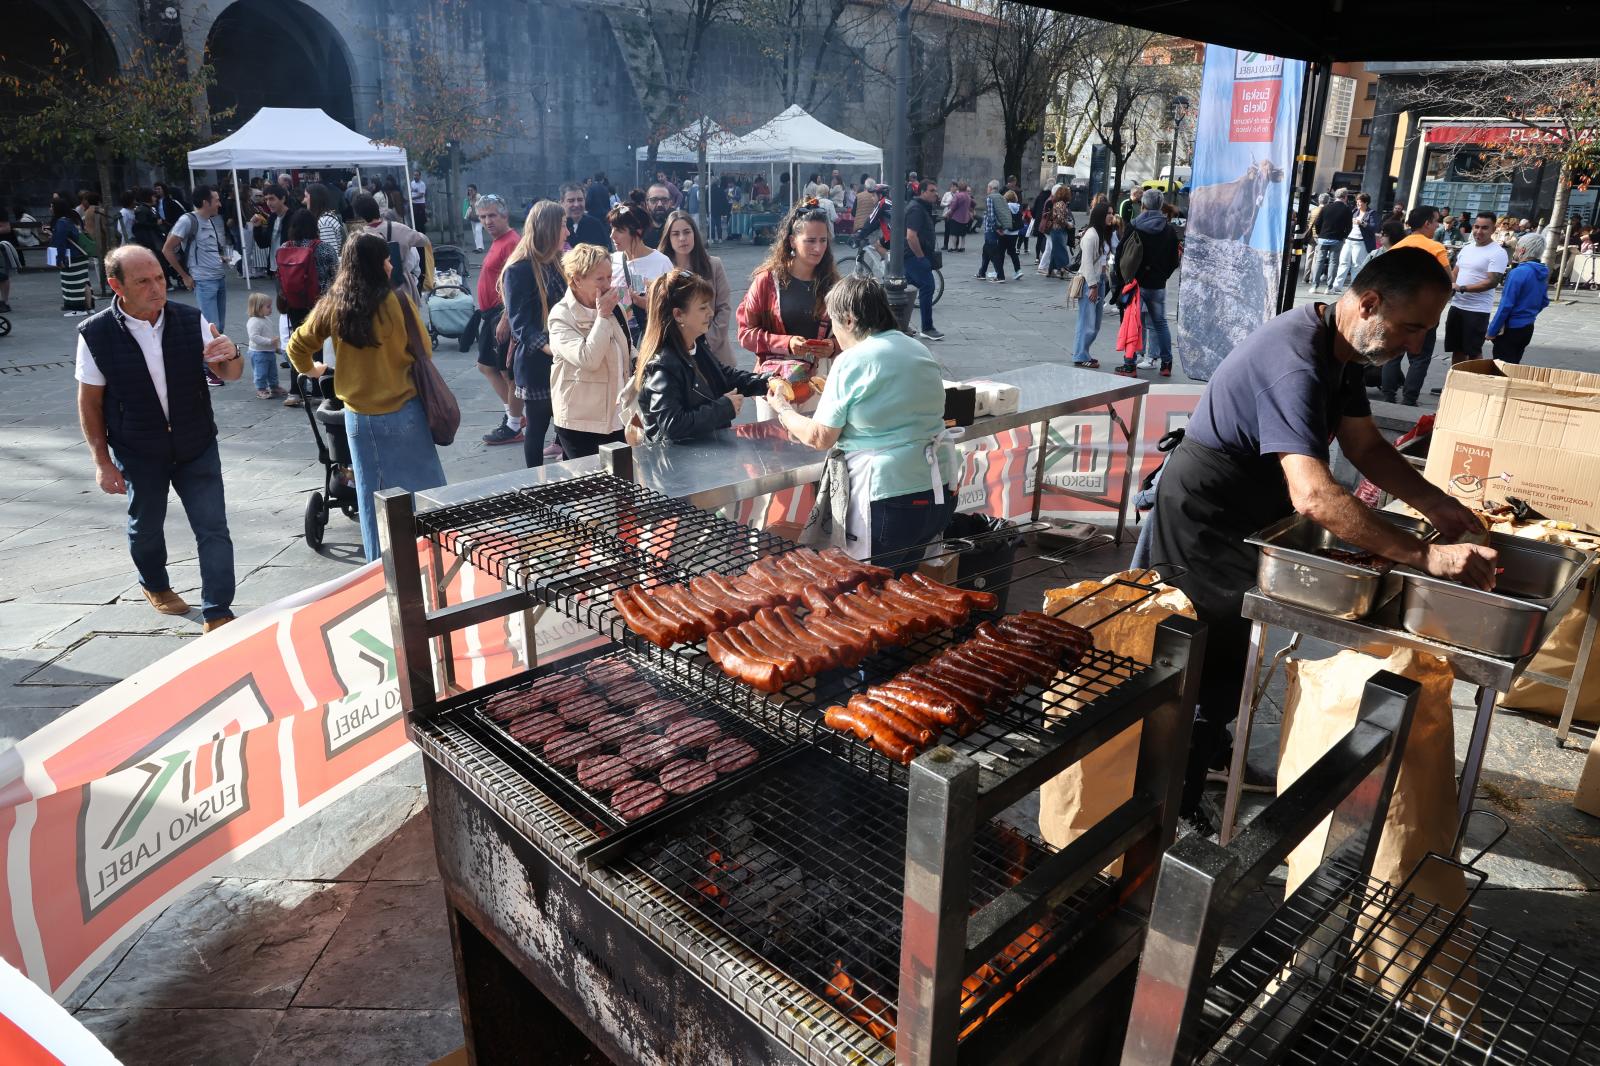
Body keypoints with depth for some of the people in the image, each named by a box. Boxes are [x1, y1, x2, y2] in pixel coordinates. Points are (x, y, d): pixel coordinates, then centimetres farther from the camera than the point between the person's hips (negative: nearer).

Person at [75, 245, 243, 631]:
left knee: (214, 529, -2)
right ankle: (155, 585, 48)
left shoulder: (191, 320, -11)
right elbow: (89, 403, -5)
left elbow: (229, 375, -3)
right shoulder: (96, 335, -15)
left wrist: (231, 355, -28)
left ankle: (218, 614, 8)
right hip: (139, 454, 0)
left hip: (197, 447, 1)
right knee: (146, 527, 20)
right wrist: (103, 462, -5)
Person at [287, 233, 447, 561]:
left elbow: (298, 346, 8)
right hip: (403, 410, -3)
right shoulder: (396, 301, -11)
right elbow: (424, 351, -2)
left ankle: (381, 563, 21)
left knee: (372, 497, 12)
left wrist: (309, 369, 29)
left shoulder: (331, 306, -1)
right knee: (424, 488, 8)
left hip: (359, 415, 4)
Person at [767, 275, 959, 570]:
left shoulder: (853, 361, -12)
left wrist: (784, 411, 9)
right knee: (906, 581, 21)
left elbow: (820, 438, -9)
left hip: (889, 498, -8)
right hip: (940, 491, 8)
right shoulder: (921, 351, 10)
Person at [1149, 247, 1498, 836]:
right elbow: (1314, 497, -43)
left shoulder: (1340, 347, 1)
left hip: (1245, 516, 10)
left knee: (1233, 649, 23)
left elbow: (1365, 445, 8)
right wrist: (1424, 555, -41)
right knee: (1214, 659, -1)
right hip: (1204, 525, -10)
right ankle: (1176, 803, 13)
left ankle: (1210, 745, 44)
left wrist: (1436, 504, -5)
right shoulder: (1296, 363, -33)